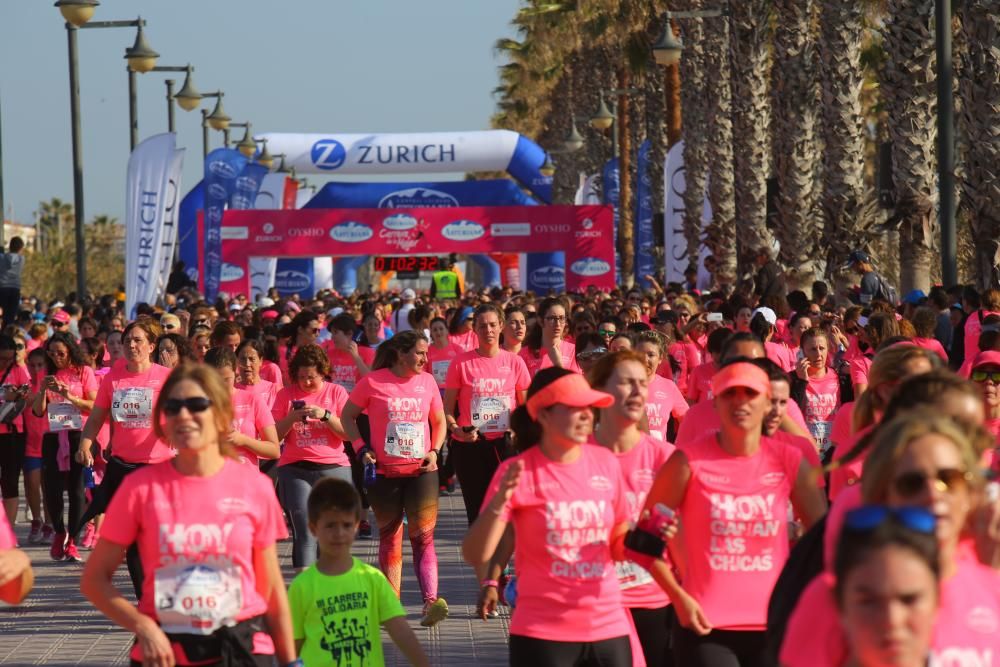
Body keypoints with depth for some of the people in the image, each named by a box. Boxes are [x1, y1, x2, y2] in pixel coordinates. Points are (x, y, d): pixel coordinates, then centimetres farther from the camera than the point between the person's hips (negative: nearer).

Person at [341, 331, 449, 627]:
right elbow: (348, 416, 5)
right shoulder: (373, 382, -5)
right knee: (390, 537, 9)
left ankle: (430, 602, -18)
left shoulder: (427, 381, 5)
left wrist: (435, 451, 1)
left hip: (421, 471, 1)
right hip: (384, 472, -1)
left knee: (423, 536, -8)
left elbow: (439, 421, 17)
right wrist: (361, 448, -7)